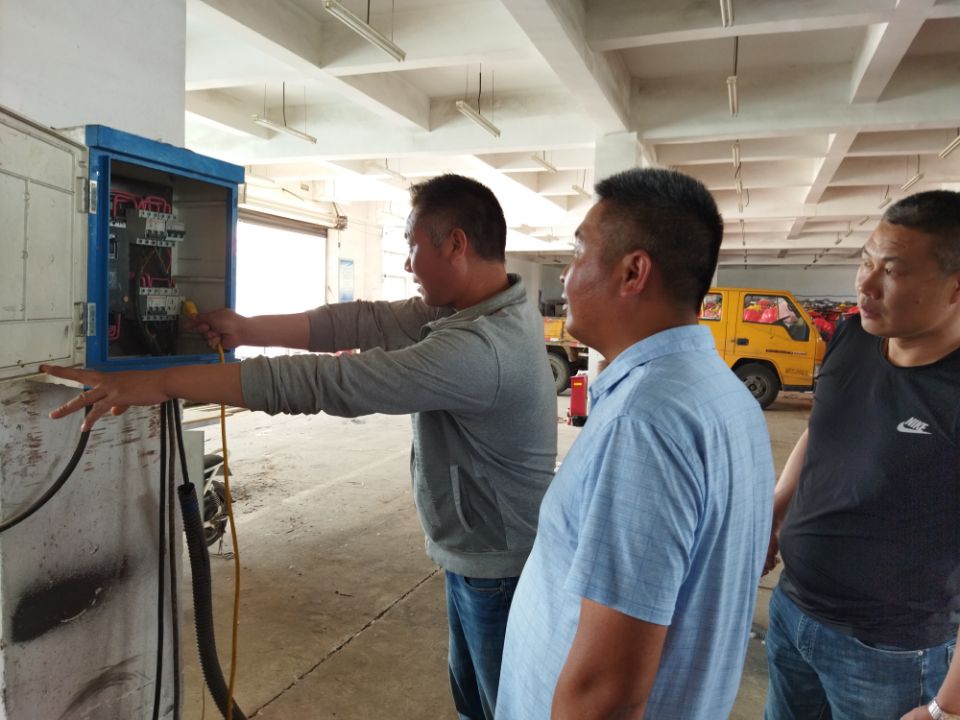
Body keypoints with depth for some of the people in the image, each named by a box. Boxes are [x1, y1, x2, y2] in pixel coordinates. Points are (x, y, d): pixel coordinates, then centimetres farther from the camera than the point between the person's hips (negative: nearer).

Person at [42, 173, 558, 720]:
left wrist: (160, 382, -28)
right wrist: (247, 331, -2)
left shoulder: (478, 349, -34)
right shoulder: (482, 308, -2)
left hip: (502, 572, -8)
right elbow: (369, 322, 0)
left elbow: (324, 382, -34)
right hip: (477, 558, 8)